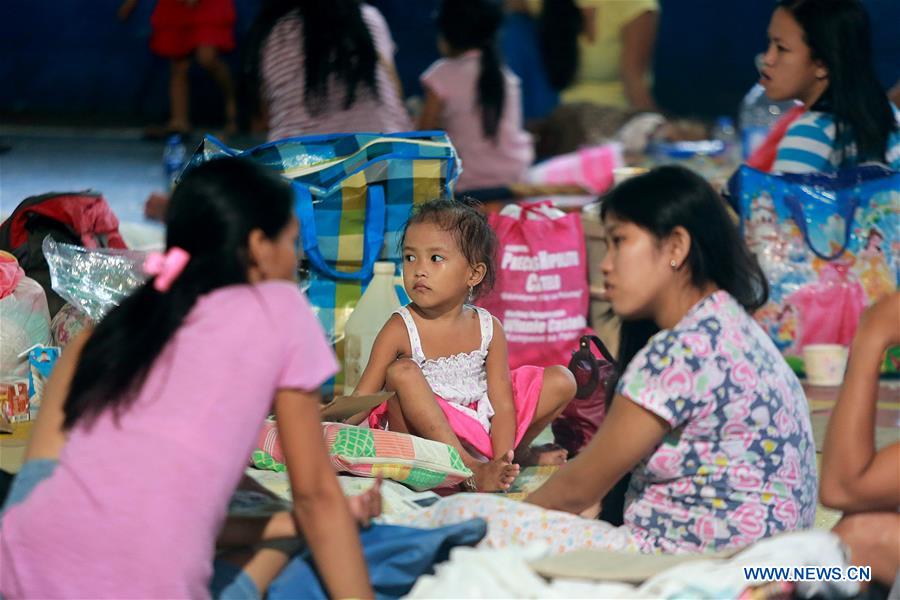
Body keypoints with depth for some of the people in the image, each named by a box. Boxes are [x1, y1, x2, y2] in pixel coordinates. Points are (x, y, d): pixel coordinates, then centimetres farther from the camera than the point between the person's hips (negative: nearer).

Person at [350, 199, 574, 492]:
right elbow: (361, 400, -12)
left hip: (480, 429, 4)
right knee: (402, 372, -33)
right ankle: (471, 468, -37)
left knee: (561, 380, -4)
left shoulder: (488, 329, -2)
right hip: (422, 433, -4)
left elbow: (502, 402, -4)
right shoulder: (400, 329, -10)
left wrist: (502, 461, -17)